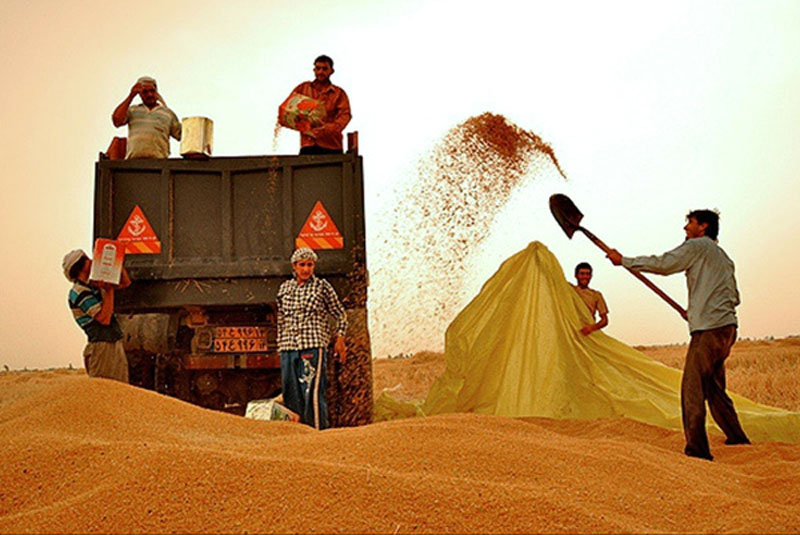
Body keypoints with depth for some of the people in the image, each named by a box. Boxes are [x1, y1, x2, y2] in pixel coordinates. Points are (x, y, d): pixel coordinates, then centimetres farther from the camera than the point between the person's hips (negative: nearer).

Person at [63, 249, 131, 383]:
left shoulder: (95, 285, 13)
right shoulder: (79, 292, -12)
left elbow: (125, 282, 21)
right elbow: (104, 319, -20)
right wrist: (110, 291, -17)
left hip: (116, 345, 9)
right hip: (101, 347, -9)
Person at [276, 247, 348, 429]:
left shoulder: (322, 286, 3)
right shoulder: (284, 288, 14)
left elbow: (340, 315, 10)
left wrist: (340, 339, 2)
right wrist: (281, 344, 18)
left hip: (314, 345, -4)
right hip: (289, 348, 5)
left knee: (313, 392, -11)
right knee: (291, 395, 6)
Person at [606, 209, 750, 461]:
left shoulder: (697, 246, -1)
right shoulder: (723, 257, 25)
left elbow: (662, 264, -9)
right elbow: (734, 297, 24)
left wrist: (624, 260, -2)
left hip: (709, 328, -9)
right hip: (727, 327, 9)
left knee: (692, 389, -10)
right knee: (713, 387, 19)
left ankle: (697, 449, -14)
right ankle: (737, 439, 25)